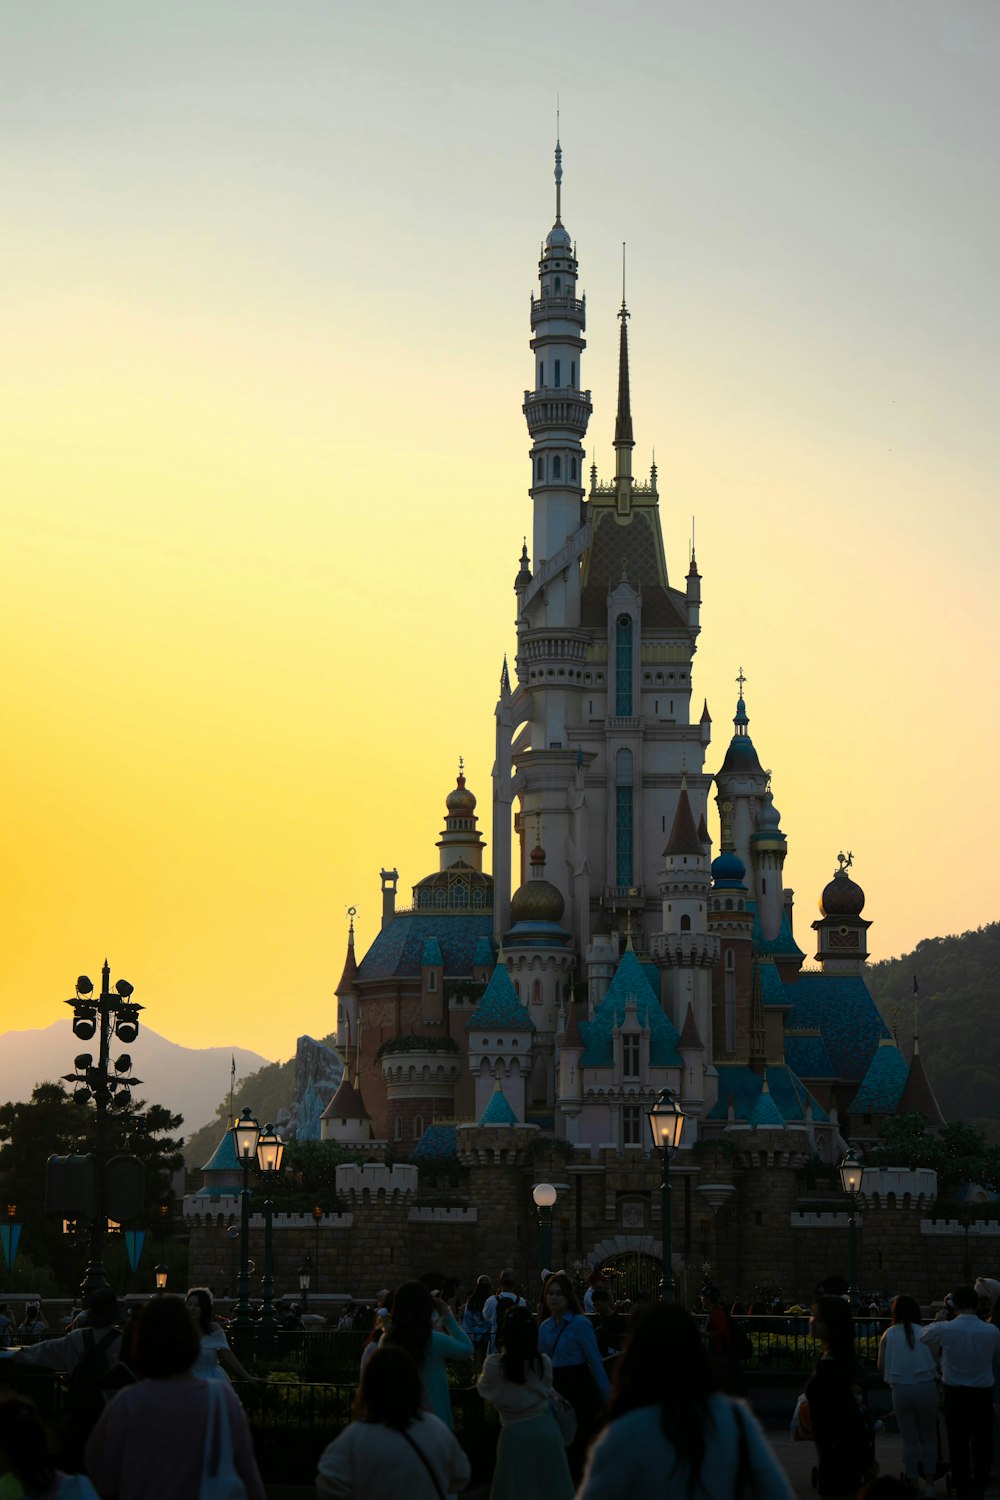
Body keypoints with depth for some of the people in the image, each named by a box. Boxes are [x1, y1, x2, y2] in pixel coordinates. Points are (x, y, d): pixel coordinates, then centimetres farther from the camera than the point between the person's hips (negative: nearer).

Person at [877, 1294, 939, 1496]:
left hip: (901, 1390, 1)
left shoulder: (889, 1335, 2)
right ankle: (930, 1484, 12)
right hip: (926, 1387, 0)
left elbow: (881, 1367, 6)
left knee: (909, 1439, 11)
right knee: (928, 1437, 13)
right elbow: (936, 1362, 2)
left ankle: (913, 1485, 13)